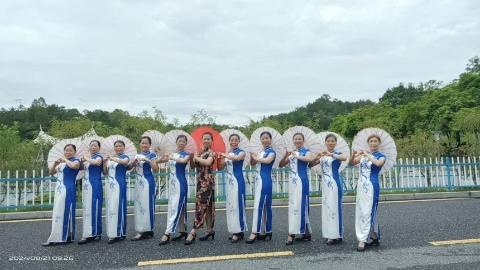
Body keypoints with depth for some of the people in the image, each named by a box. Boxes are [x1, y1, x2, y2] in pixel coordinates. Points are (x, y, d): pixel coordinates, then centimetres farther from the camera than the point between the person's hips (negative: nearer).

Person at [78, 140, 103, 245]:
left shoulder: (99, 157, -6)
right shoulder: (88, 158, 18)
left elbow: (96, 162, -29)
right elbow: (82, 168, 16)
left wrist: (86, 158, -14)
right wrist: (83, 161, 1)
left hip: (95, 185, -8)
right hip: (86, 185, 8)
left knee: (93, 208, -9)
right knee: (87, 208, 10)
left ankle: (90, 234, -7)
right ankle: (94, 233, 17)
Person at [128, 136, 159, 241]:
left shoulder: (152, 155, -5)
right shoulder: (138, 155, 15)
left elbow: (156, 170, -16)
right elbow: (129, 167, 10)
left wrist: (147, 160, -24)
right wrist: (135, 161, -7)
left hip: (147, 182, -7)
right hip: (138, 182, 7)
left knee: (147, 205, -5)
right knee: (139, 205, 8)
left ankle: (147, 230, 1)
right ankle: (142, 230, 17)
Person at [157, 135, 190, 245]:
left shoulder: (186, 154, -4)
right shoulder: (172, 154, 13)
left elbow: (183, 160, -28)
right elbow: (159, 161, 12)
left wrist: (171, 157, -19)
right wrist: (163, 157, -9)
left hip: (181, 183, -7)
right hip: (172, 183, 7)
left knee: (175, 207, -8)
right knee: (179, 207, 11)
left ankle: (167, 234, -9)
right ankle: (183, 231, 18)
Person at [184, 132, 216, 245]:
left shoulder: (211, 152, -7)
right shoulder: (200, 153, 15)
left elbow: (208, 162, -27)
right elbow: (192, 166, 15)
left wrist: (197, 158, -13)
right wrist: (192, 156, -1)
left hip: (207, 182, -8)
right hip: (200, 182, 8)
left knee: (201, 205, -10)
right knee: (206, 206, 11)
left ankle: (193, 232, -10)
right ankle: (209, 230, 18)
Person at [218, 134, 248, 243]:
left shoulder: (241, 152, -3)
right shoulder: (227, 154, 15)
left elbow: (236, 158, -26)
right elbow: (220, 168, 12)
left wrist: (224, 155, -13)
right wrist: (219, 158, -5)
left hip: (238, 181, -7)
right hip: (229, 181, 7)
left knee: (237, 205, -6)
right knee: (230, 205, 9)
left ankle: (237, 232, -1)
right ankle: (236, 231, 18)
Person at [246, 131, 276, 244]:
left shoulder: (271, 152, -6)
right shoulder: (261, 152, 17)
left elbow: (267, 161, -28)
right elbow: (252, 164, 15)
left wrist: (256, 158, -13)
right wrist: (252, 157, -6)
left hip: (265, 180, -8)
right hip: (259, 179, 8)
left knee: (258, 205, -11)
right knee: (264, 205, 11)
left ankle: (255, 232, -9)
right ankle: (267, 231, 18)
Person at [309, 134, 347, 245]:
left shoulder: (337, 154, -4)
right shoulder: (322, 155, 12)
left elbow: (344, 158, -29)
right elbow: (310, 165, 6)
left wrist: (331, 154, -41)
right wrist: (316, 158, -12)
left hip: (334, 183, -6)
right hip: (325, 184, 6)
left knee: (334, 207, -3)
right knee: (326, 207, 11)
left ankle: (336, 235, 5)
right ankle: (330, 234, 22)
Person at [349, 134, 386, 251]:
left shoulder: (381, 156, 0)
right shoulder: (363, 155, 13)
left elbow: (378, 163, -24)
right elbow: (350, 163, 5)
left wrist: (367, 155, -22)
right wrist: (353, 156, -14)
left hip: (371, 186, -6)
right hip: (361, 185, 6)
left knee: (367, 212, -10)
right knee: (360, 211, 10)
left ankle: (363, 240, -10)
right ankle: (374, 237, 23)